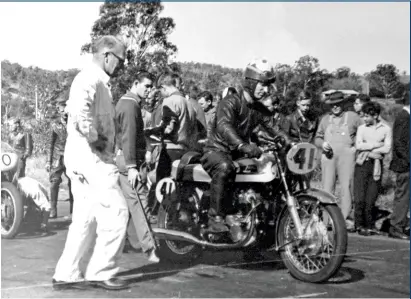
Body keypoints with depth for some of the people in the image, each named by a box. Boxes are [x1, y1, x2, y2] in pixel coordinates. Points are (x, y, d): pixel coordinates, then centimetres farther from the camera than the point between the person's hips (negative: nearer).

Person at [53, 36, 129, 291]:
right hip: (90, 156, -10)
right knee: (116, 212, -7)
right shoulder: (90, 78, -12)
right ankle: (101, 272, 1)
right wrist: (94, 138, -20)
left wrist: (108, 140, 14)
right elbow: (78, 110, -31)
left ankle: (67, 274, 16)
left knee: (86, 219, 12)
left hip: (89, 158, 10)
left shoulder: (99, 81, 21)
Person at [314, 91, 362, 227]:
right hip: (328, 156, 2)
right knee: (327, 187, -3)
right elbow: (317, 138, 21)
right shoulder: (325, 119, 18)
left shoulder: (352, 117, 10)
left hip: (346, 155, -2)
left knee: (346, 187, -7)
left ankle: (344, 219, -4)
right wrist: (322, 143, 0)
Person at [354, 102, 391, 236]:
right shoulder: (361, 128, 11)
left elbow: (387, 149, -5)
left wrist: (368, 150, -8)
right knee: (359, 198, -5)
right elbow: (358, 145, -2)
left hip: (376, 166, -1)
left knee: (371, 199, -2)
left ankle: (370, 226, 12)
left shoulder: (386, 129, 6)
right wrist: (377, 145, -7)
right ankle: (360, 225, 7)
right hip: (362, 165, 1)